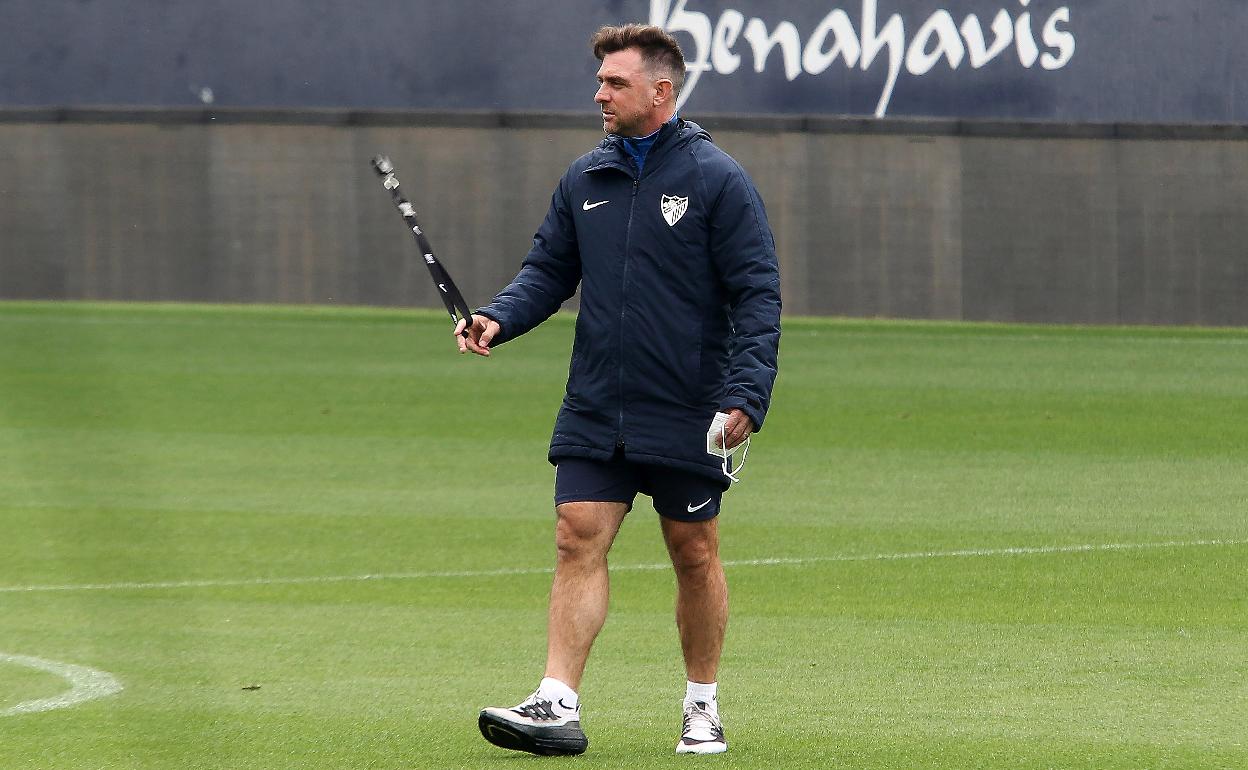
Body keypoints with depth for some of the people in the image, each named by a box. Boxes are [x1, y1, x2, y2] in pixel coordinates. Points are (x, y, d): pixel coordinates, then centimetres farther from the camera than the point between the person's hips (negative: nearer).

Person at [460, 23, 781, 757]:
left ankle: (704, 707, 19)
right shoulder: (584, 180, 8)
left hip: (687, 417, -4)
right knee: (579, 539, -7)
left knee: (695, 553, 6)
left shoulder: (718, 180, -6)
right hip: (595, 413, 4)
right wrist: (500, 318, -6)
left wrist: (747, 393, -18)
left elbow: (757, 293, -8)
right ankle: (558, 705, -11)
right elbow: (550, 270, 14)